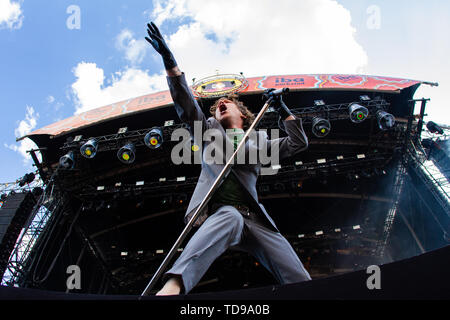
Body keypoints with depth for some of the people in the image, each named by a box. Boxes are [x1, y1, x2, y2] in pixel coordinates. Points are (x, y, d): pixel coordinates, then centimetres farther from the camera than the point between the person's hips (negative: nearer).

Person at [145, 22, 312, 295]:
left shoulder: (260, 139, 30)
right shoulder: (210, 129, 26)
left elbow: (298, 143, 32)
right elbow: (187, 106, 11)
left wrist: (283, 109, 29)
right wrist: (170, 63, -1)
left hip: (255, 218, 4)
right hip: (221, 211, -4)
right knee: (231, 217, -43)